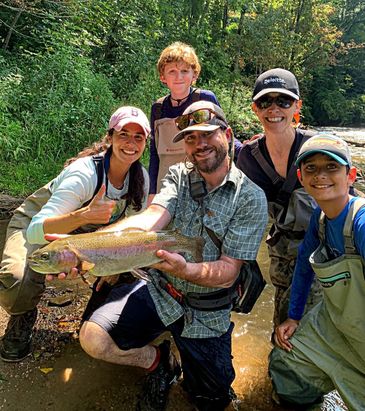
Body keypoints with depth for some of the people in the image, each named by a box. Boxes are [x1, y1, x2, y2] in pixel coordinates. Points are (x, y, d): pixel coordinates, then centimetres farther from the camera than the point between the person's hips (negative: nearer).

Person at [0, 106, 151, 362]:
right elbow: (36, 231, -40)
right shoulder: (85, 173, -34)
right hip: (35, 226, -5)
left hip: (83, 231, 5)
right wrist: (83, 215, -57)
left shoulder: (141, 177, -15)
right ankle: (23, 317, 3)